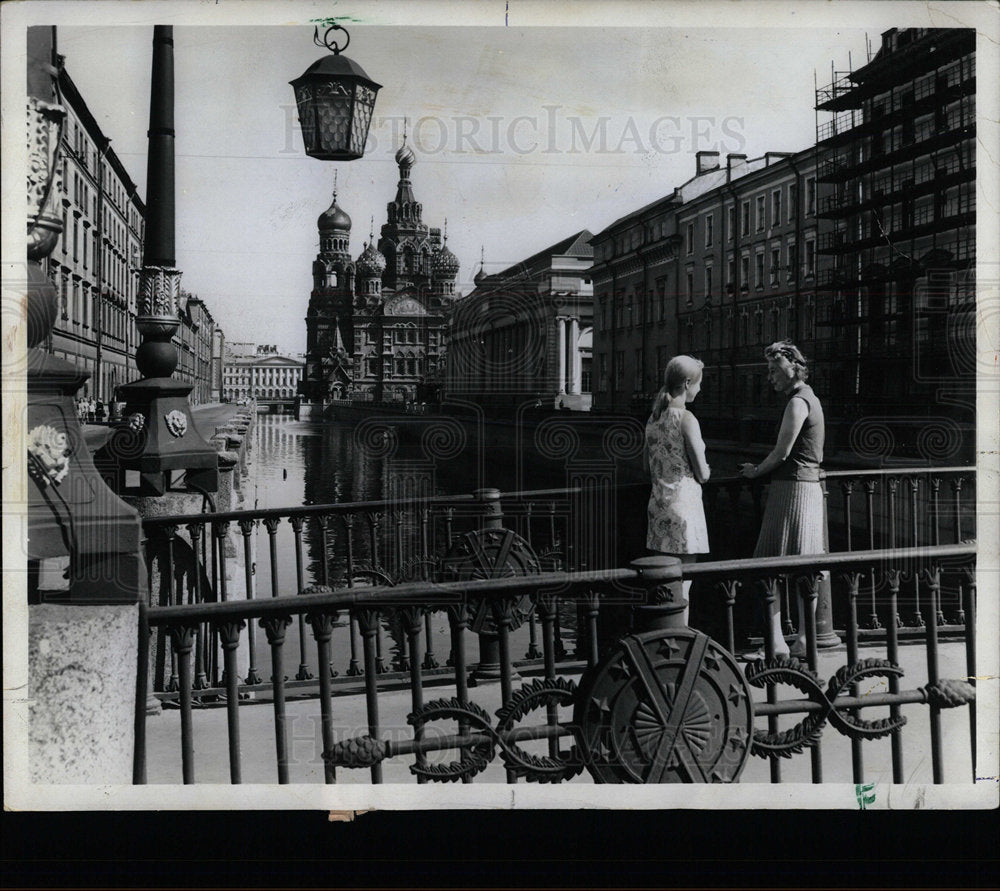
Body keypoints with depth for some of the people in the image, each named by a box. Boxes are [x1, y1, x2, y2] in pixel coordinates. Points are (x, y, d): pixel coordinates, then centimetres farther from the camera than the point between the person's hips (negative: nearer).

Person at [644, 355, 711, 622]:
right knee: (681, 587, 0)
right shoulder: (686, 419, -14)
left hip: (657, 504, 7)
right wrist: (705, 471, 9)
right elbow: (702, 473, -11)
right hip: (683, 505, -7)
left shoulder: (654, 418, 8)